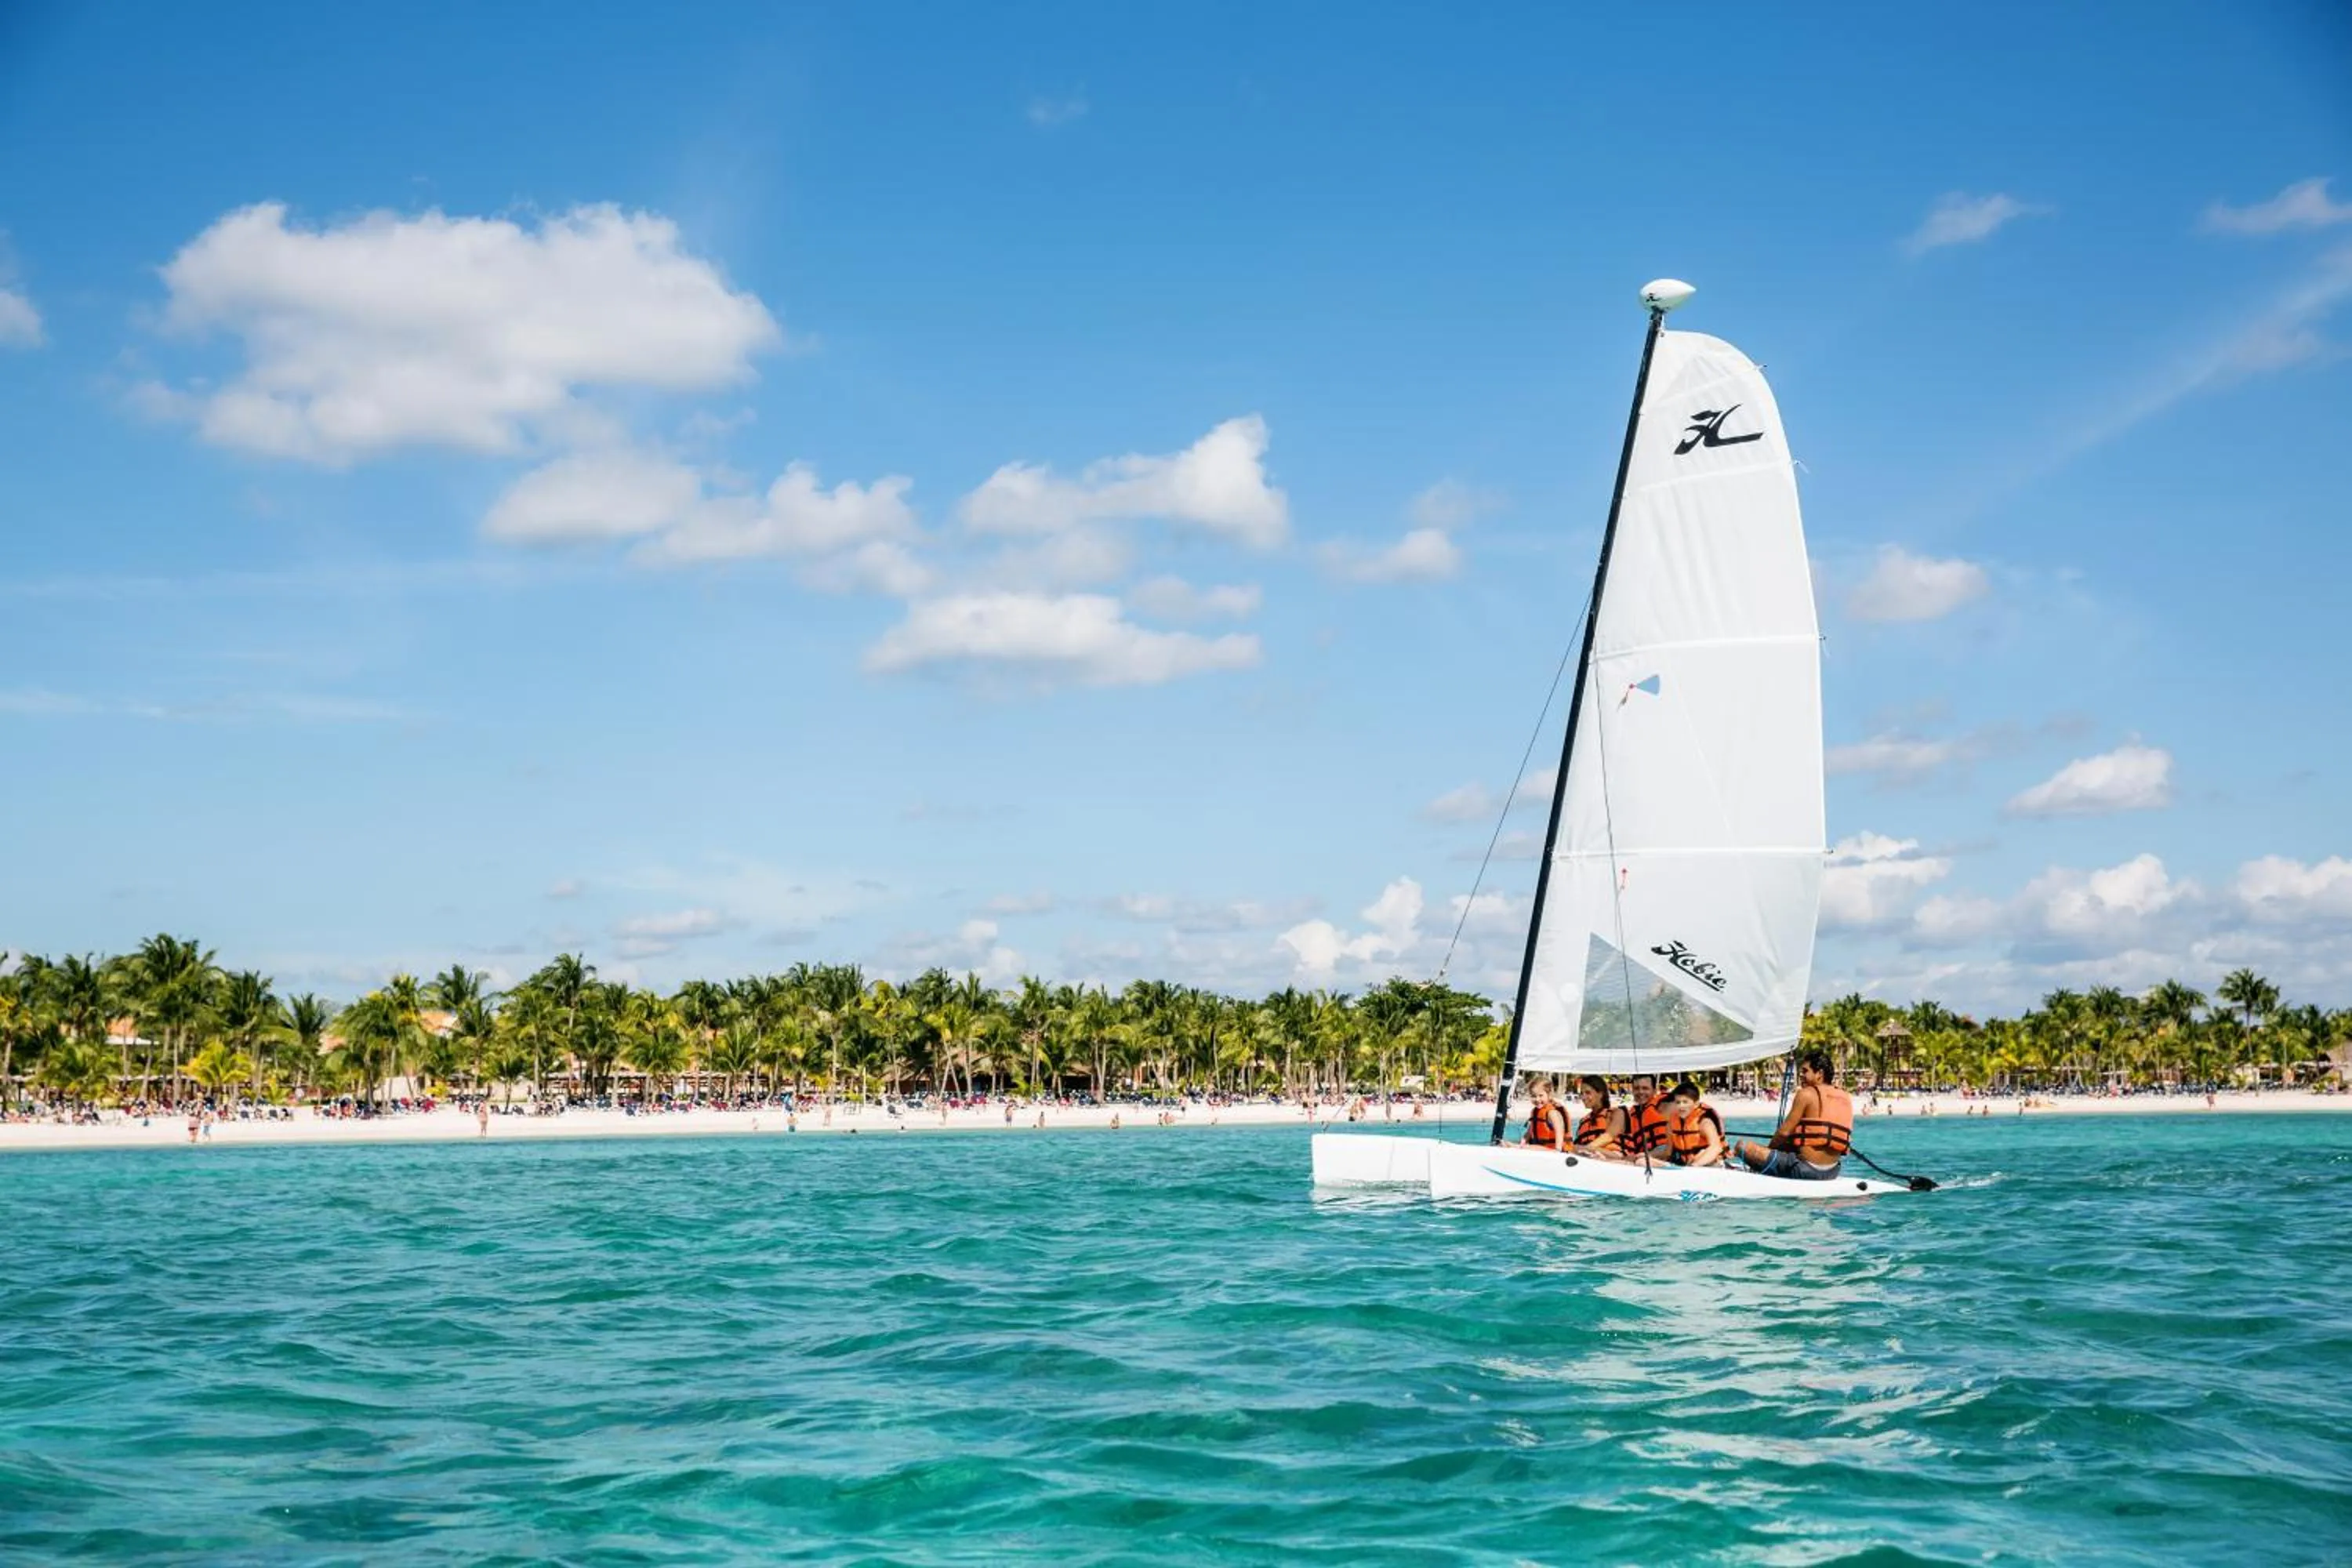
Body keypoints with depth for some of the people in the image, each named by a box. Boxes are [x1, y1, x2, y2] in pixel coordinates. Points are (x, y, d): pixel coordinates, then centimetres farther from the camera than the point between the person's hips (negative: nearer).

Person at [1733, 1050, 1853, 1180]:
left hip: (1807, 1168, -8)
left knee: (1743, 1147, -10)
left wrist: (1769, 1148, 11)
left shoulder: (1806, 1094, -8)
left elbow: (1784, 1132, -8)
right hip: (1833, 1172, 8)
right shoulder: (1845, 1098, 13)